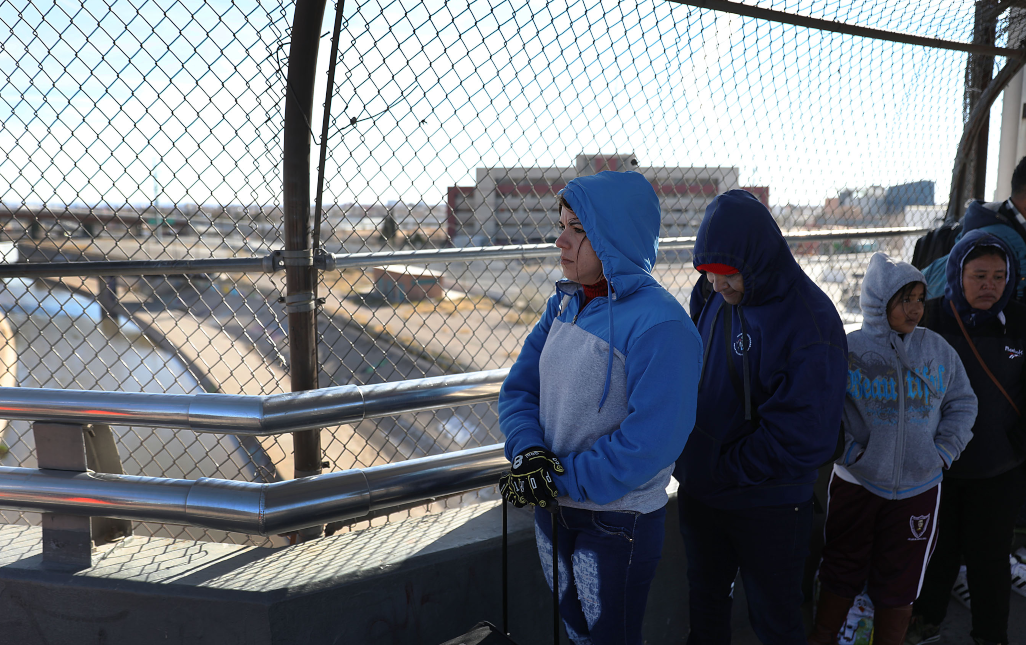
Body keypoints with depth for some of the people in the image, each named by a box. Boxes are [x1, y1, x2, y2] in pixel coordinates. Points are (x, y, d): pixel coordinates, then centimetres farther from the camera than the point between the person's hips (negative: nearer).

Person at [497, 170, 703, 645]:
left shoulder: (660, 325, -23)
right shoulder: (566, 303, 1)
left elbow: (650, 441, -27)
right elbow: (520, 387, 1)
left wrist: (561, 478, -22)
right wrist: (528, 451, -17)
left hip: (617, 522, -6)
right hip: (550, 509, 7)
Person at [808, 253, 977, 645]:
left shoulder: (938, 350, -1)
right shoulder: (848, 350, -10)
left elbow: (962, 404, 8)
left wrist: (944, 452, -2)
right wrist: (847, 449, -16)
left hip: (918, 490, 2)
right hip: (856, 484, -2)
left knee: (899, 583, 14)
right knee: (841, 573, 12)